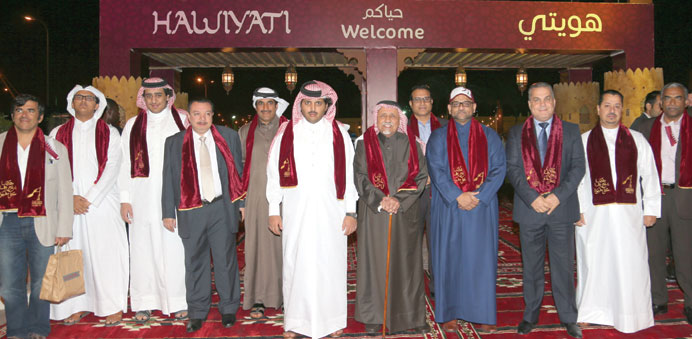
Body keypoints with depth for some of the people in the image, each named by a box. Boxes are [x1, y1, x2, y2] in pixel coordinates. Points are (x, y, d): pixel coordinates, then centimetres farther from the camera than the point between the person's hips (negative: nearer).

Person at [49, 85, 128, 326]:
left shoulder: (109, 133, 8)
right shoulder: (58, 134, 13)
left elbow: (111, 169, -2)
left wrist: (89, 198, -10)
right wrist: (71, 198, -8)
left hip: (102, 202, -2)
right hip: (69, 204, 2)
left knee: (106, 252, -3)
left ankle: (114, 307, 5)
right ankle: (78, 306, 13)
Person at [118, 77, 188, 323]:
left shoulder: (182, 120, 6)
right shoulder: (133, 125, 12)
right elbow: (125, 163, 10)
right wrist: (125, 198, 2)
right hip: (143, 198, 2)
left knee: (175, 248, -2)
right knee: (143, 249, 5)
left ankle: (179, 302, 9)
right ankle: (144, 303, 16)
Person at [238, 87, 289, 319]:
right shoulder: (245, 132, 10)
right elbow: (239, 165, 15)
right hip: (256, 197, 1)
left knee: (282, 244, 1)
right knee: (258, 245, 1)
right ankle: (258, 300, 8)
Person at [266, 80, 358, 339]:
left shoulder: (340, 135, 4)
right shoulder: (286, 134, 3)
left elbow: (348, 175, 3)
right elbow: (274, 173, 4)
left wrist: (350, 212, 0)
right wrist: (273, 211, 1)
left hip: (331, 214, 0)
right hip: (296, 214, 0)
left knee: (330, 264, 5)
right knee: (296, 264, 4)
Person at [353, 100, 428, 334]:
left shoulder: (410, 144, 6)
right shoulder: (364, 144, 4)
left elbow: (420, 176, 0)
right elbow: (360, 177, -3)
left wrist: (399, 199, -13)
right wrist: (380, 200, -14)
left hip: (406, 214, 1)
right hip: (373, 214, -1)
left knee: (407, 263, 6)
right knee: (374, 262, 3)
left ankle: (413, 315, 17)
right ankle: (373, 316, 14)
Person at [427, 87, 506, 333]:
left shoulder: (490, 136, 9)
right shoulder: (438, 138, 6)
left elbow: (498, 169, -1)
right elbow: (436, 170, -6)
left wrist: (479, 196, -14)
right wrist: (458, 196, -18)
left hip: (483, 208, 1)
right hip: (448, 208, -1)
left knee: (481, 259, 3)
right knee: (449, 258, 3)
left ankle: (483, 314, 13)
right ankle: (449, 313, 12)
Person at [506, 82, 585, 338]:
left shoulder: (571, 131, 6)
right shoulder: (516, 133, 6)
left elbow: (578, 166, -1)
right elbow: (512, 169, -2)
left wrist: (558, 196, -14)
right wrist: (532, 198, -14)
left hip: (562, 208, 0)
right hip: (529, 209, 1)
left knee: (564, 266, 5)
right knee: (531, 266, 10)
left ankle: (568, 318, 20)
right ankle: (530, 315, 23)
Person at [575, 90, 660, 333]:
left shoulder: (637, 140, 10)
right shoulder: (583, 141, 7)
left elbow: (650, 175, 8)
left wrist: (651, 209, 2)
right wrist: (576, 210, -5)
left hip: (629, 214, 1)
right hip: (594, 215, 0)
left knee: (630, 264, 2)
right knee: (594, 263, 6)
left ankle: (630, 317, 16)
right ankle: (592, 312, 20)